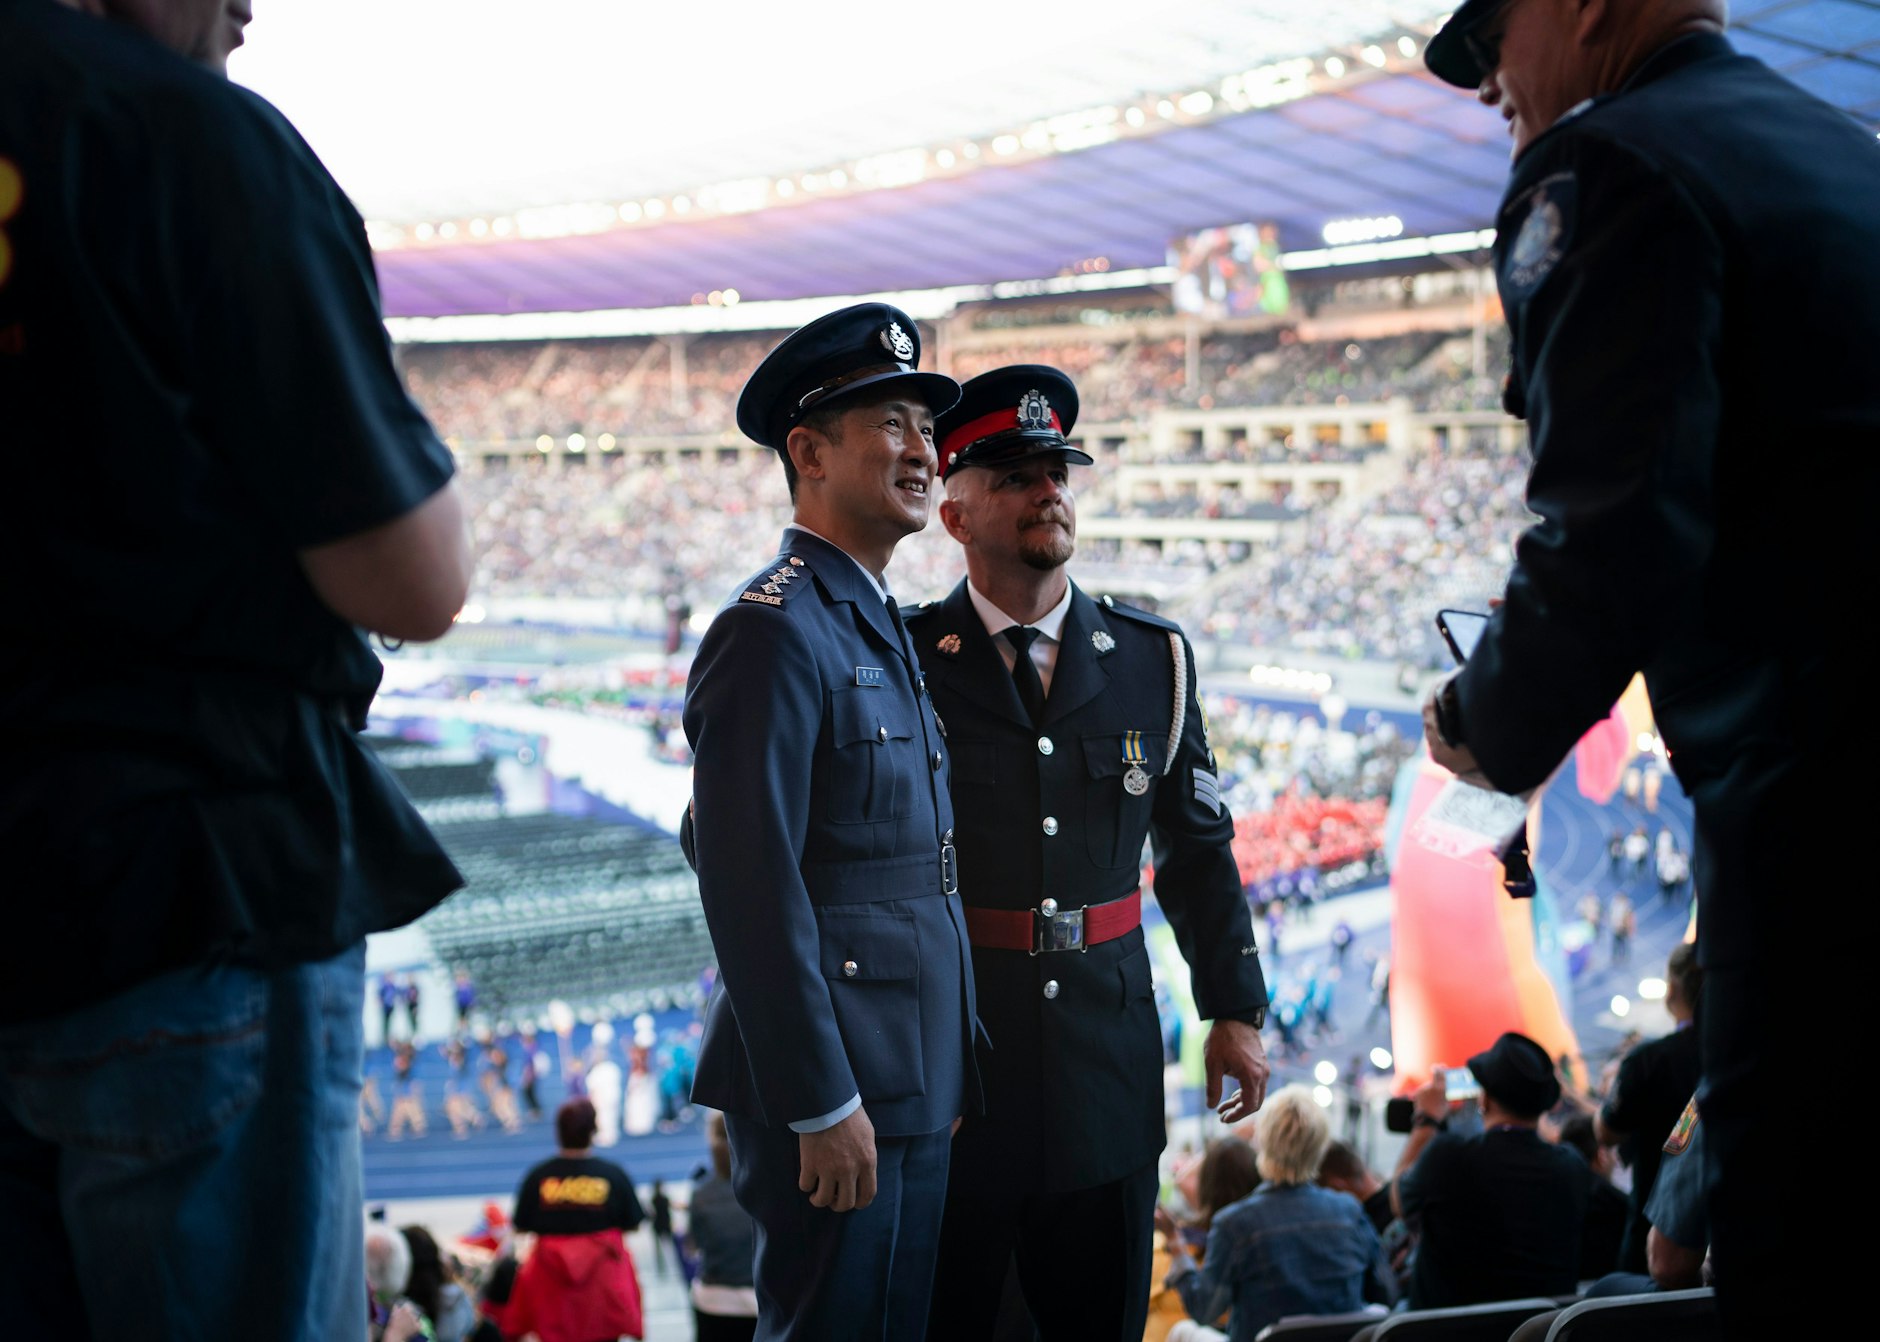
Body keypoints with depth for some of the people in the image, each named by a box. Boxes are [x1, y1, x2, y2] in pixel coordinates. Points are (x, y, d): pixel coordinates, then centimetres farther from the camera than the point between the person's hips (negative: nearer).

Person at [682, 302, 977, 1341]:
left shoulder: (881, 630, 16)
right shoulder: (774, 630, -15)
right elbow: (752, 888, -20)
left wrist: (943, 1080, 17)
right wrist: (821, 1106, -21)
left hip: (912, 1086, 10)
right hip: (833, 1083, -9)